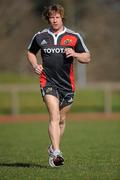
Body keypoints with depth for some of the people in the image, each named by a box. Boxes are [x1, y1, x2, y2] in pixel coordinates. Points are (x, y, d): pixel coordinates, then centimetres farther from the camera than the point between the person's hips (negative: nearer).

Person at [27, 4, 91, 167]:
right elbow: (30, 52, 23)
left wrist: (75, 54, -14)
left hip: (67, 83, 2)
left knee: (61, 120, 11)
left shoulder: (74, 37, 2)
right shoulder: (40, 37, 5)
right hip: (48, 82, -2)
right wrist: (35, 65, 4)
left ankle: (53, 148, 33)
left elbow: (87, 58, 6)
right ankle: (56, 153, -27)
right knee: (54, 116, -19)